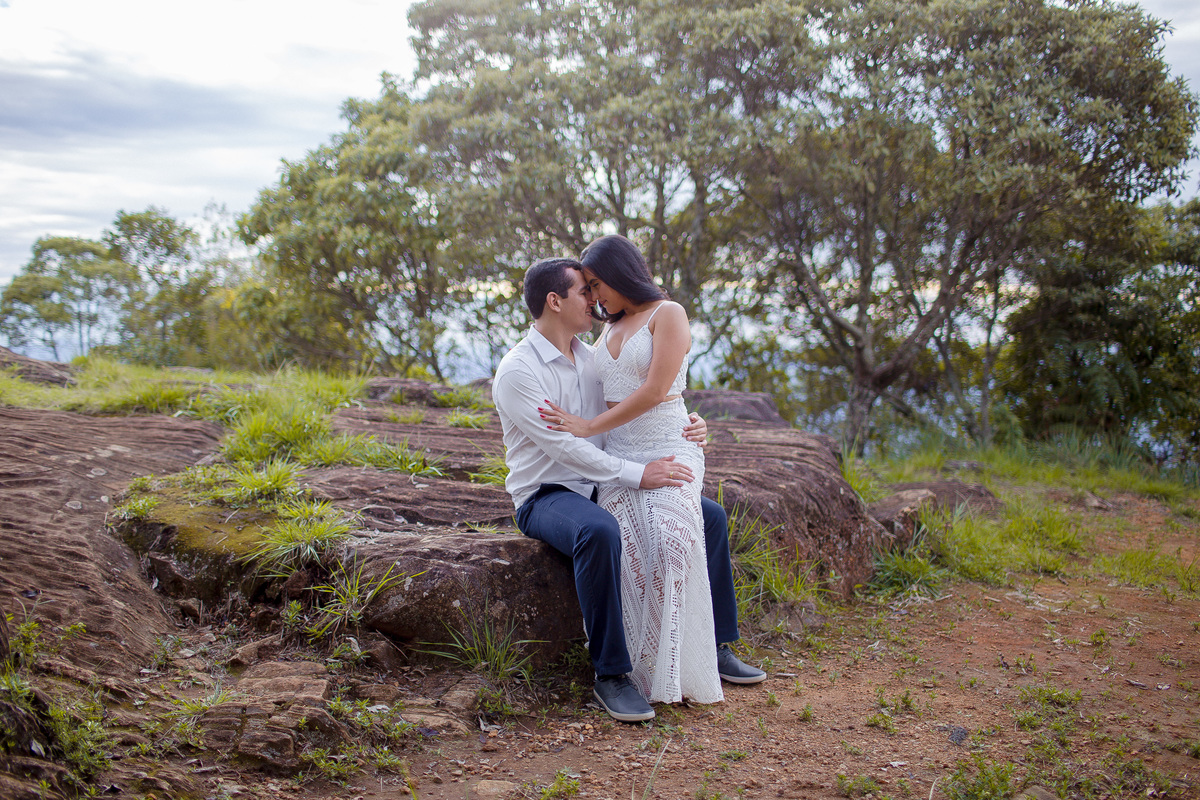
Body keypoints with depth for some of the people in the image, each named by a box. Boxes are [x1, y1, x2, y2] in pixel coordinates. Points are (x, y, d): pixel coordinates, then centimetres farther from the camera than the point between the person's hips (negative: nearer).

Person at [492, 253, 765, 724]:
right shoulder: (517, 372, -16)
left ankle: (713, 646, 10)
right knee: (599, 532, -41)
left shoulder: (592, 359, 8)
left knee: (709, 516, 0)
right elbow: (561, 445, -25)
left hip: (602, 487, 8)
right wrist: (637, 475, -30)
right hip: (546, 496, -8)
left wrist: (689, 429, -11)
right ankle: (610, 673, -27)